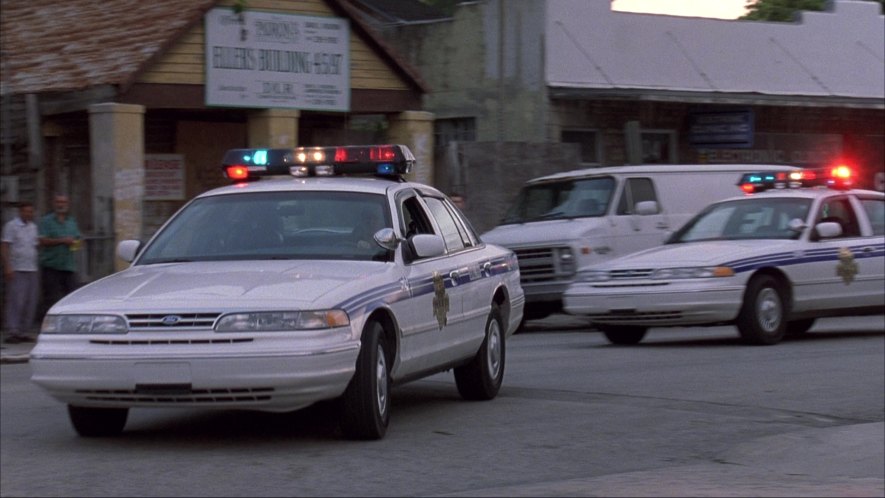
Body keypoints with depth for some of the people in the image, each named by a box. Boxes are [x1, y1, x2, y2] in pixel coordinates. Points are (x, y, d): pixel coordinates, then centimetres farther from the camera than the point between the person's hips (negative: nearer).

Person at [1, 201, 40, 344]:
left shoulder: (33, 227, 16)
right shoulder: (11, 226, -4)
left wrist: (37, 267, 16)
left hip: (32, 270, 7)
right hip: (17, 270, -7)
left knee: (30, 303, 5)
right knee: (16, 301, -11)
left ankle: (23, 332, 10)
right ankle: (12, 332, -10)